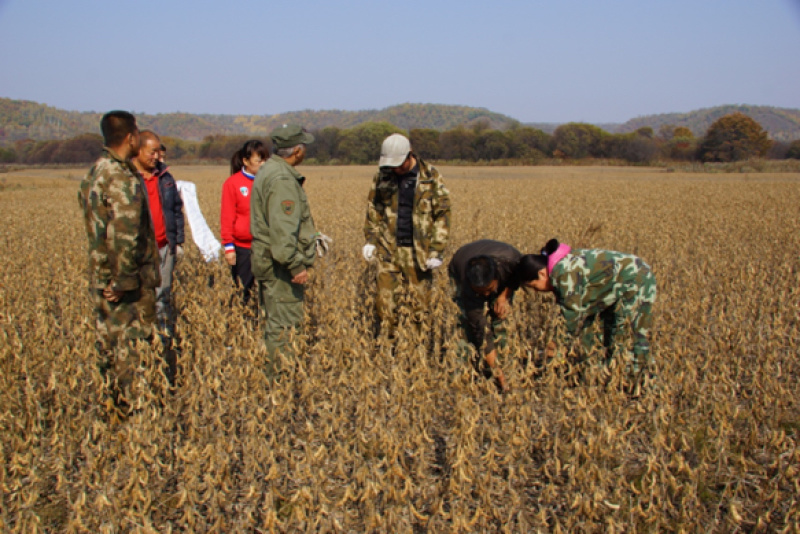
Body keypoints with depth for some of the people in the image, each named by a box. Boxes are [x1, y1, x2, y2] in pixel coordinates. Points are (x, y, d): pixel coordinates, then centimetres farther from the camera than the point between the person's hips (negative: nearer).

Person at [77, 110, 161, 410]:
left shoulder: (93, 174, 10)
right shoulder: (122, 179, -19)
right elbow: (125, 235, -26)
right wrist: (124, 281, -20)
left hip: (101, 278, 9)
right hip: (127, 281, -9)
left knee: (108, 342, 15)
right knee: (133, 346, 0)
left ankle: (110, 403, 26)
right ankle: (132, 406, 7)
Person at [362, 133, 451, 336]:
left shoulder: (431, 177, -4)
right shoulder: (382, 176, 3)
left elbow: (442, 215, -2)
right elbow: (373, 211, 15)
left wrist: (438, 249, -8)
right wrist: (370, 240, 5)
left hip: (419, 251, -2)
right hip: (388, 249, 2)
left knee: (419, 303, 4)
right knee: (385, 301, 0)